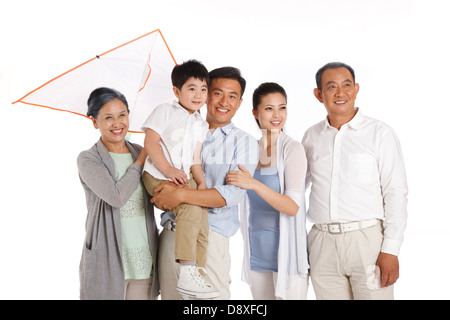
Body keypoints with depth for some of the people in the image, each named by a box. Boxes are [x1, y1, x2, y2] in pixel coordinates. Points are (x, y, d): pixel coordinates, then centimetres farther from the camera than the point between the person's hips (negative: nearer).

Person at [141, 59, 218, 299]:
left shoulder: (201, 124, 20)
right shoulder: (165, 111, 3)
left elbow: (195, 159, 14)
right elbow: (150, 142, -7)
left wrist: (201, 181, -4)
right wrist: (169, 169, -17)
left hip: (185, 177, 7)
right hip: (158, 175, -7)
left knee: (201, 218, -7)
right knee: (190, 207, -28)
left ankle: (196, 274, 4)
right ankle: (186, 274, -30)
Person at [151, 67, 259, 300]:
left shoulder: (244, 142, 5)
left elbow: (233, 194, -9)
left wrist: (181, 195, -17)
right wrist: (160, 196, -6)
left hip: (211, 234, -3)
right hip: (172, 231, 3)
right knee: (170, 295, 5)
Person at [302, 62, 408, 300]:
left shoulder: (380, 134, 0)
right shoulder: (311, 137, 11)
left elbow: (396, 194, -4)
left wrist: (391, 250, -11)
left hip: (367, 238, -3)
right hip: (322, 243, 3)